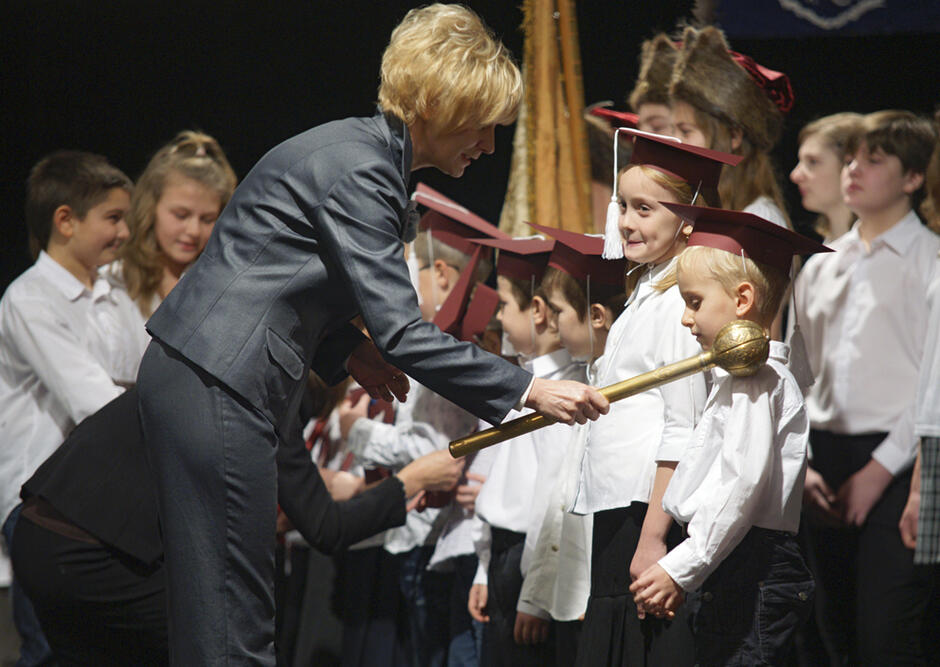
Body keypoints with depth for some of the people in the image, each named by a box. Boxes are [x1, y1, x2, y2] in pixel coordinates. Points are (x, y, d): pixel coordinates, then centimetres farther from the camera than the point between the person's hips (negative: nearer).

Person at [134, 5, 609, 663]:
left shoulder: (366, 152, 15)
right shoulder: (357, 170, -16)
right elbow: (401, 331, -20)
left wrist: (346, 348, 10)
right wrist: (527, 389, -18)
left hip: (210, 381, 10)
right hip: (216, 392, -10)